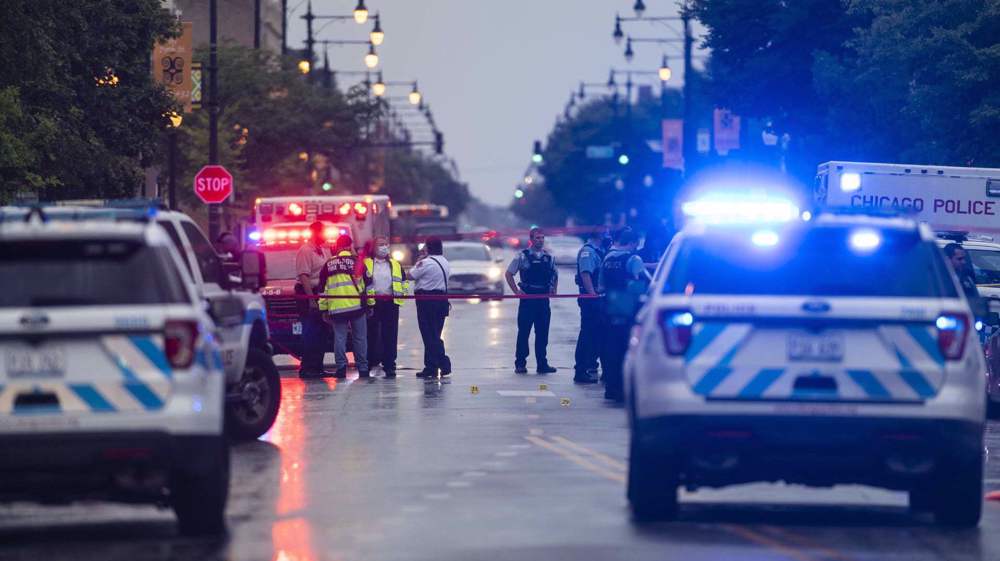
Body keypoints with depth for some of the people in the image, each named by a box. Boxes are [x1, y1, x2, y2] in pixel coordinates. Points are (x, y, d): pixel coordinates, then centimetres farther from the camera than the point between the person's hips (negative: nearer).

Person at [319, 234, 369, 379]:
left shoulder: (329, 264, 9)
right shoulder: (356, 261, 1)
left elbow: (323, 287, 10)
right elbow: (365, 283, 1)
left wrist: (323, 308, 14)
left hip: (336, 307, 2)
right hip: (356, 306, -2)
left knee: (339, 337, 3)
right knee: (360, 338, 5)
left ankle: (341, 367, -8)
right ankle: (362, 368, 5)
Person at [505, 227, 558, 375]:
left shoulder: (549, 258, 10)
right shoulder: (523, 257, -1)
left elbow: (555, 276, 24)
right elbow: (509, 274, 2)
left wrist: (553, 289, 9)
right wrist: (516, 291, -6)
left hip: (543, 300, 3)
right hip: (527, 300, -3)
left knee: (542, 334, 4)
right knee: (523, 332, 1)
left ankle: (542, 364, 9)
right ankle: (520, 364, 6)